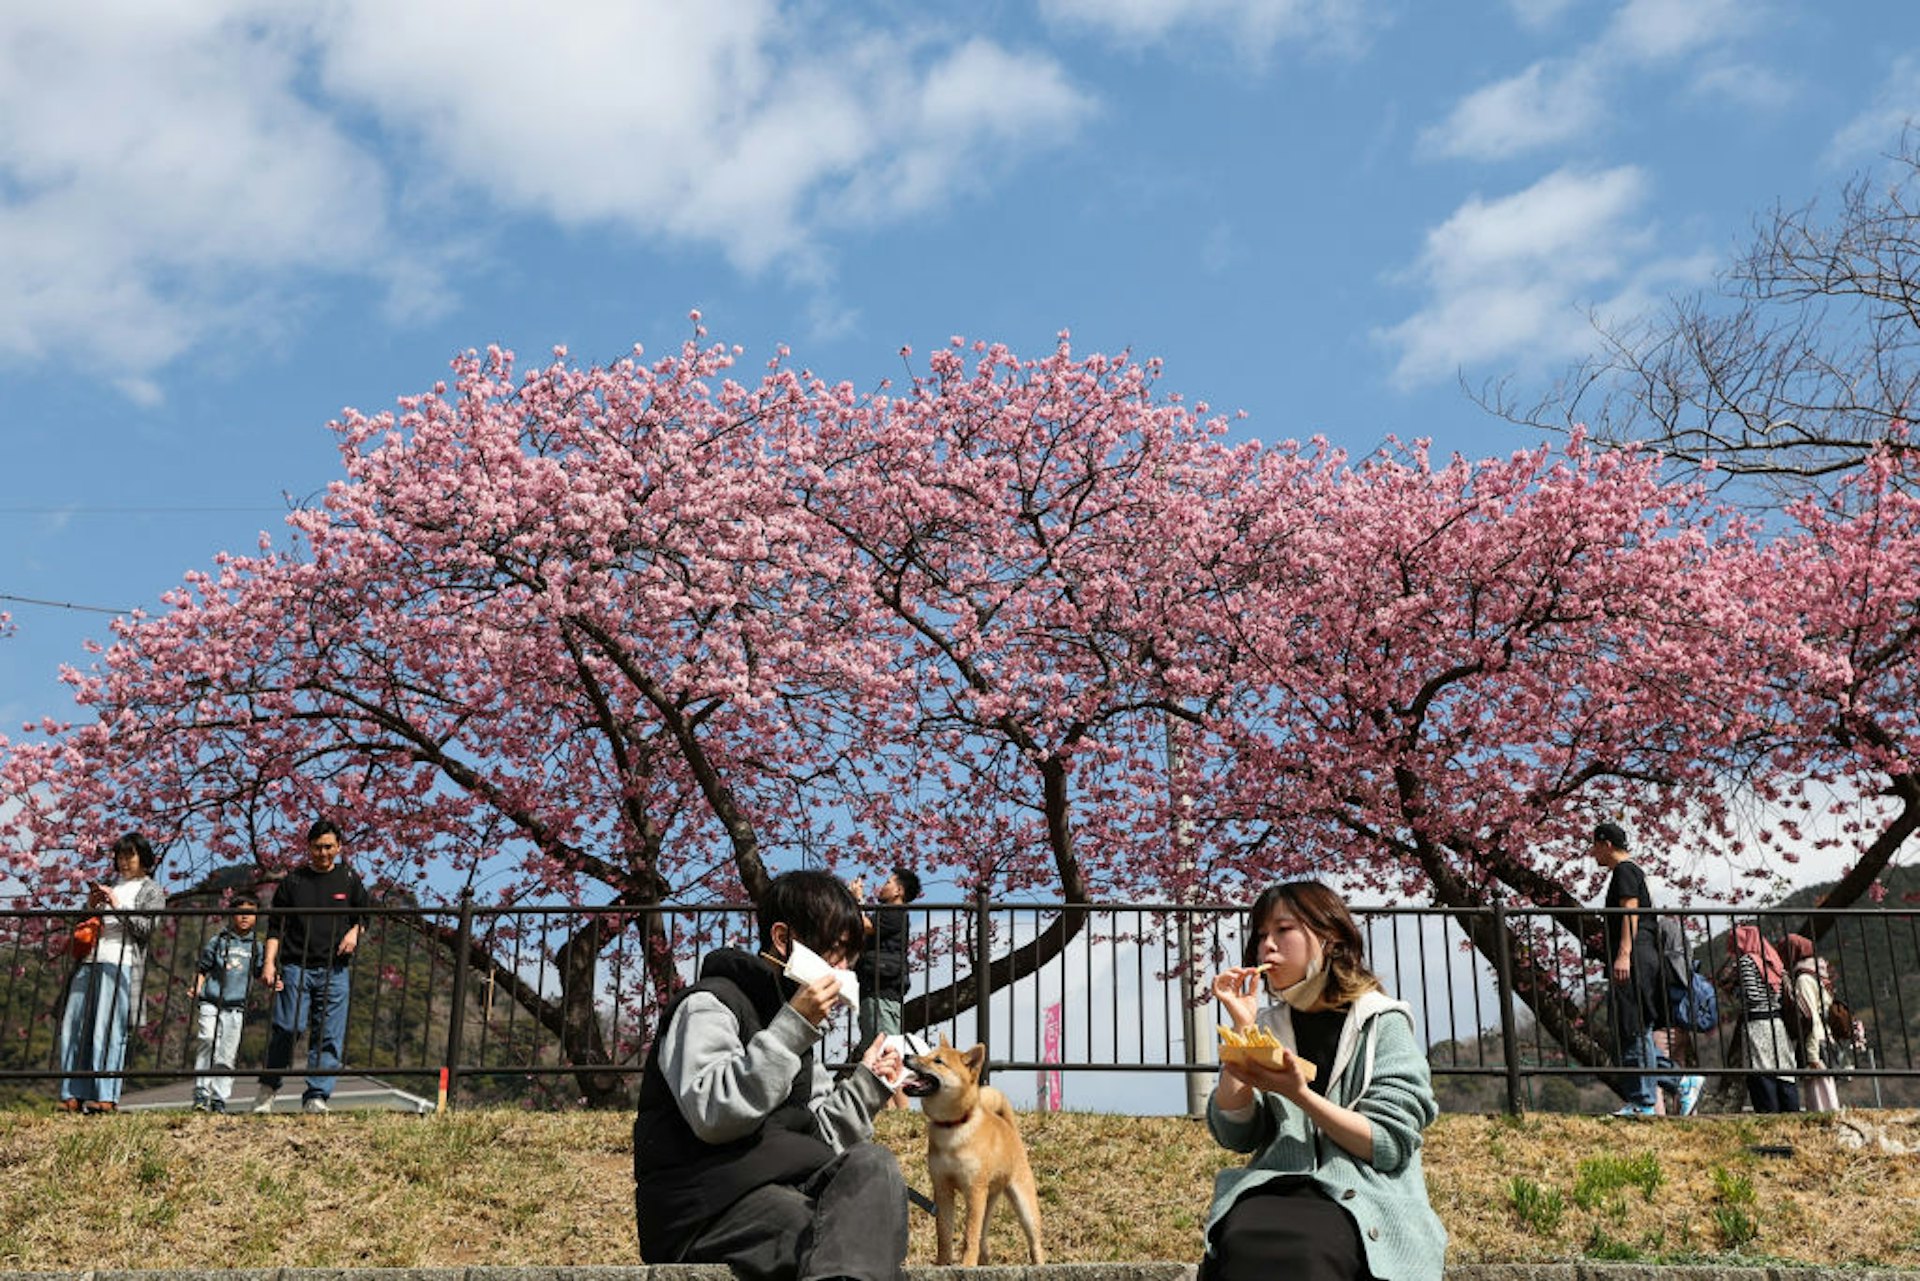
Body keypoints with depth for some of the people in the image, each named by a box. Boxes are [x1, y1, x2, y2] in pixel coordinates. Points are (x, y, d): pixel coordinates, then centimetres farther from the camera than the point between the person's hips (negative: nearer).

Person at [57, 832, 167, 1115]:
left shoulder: (151, 890, 8)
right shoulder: (110, 885, 24)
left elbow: (145, 928, -4)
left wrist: (118, 907, -11)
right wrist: (91, 907, 8)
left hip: (120, 964, -6)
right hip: (89, 961, 6)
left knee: (107, 1030, -12)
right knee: (74, 1027, -2)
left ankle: (105, 1097, -13)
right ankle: (75, 1095, -1)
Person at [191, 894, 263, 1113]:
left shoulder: (256, 947, 12)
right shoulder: (218, 941, 6)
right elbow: (202, 969, 11)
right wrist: (196, 990, -5)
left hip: (235, 1008, 2)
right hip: (210, 1004, -2)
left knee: (227, 1056, 1)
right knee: (206, 1043, -16)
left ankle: (219, 1100, 7)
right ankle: (201, 1094, -11)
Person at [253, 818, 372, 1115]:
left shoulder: (348, 880, 12)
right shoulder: (293, 881, 8)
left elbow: (365, 915, 19)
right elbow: (275, 926, 8)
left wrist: (354, 932, -2)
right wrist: (269, 962, -2)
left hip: (334, 970, 1)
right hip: (295, 967, -1)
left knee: (329, 1036, -2)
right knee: (288, 1027, -10)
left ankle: (316, 1097, 2)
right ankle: (269, 1088, 8)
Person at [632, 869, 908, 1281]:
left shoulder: (799, 1029, 24)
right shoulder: (708, 1006, -2)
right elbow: (713, 1116, -20)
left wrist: (865, 1083, 10)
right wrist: (790, 1028, -21)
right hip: (703, 1210, -7)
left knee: (873, 1163, -27)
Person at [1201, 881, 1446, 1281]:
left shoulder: (1384, 1023, 5)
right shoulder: (1267, 1028, 16)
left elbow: (1390, 1145, -5)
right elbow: (1235, 1135, 6)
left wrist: (1299, 1094, -16)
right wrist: (1242, 1029, -1)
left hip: (1360, 1198, -3)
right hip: (1274, 1189, 3)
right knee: (1243, 1243, -35)